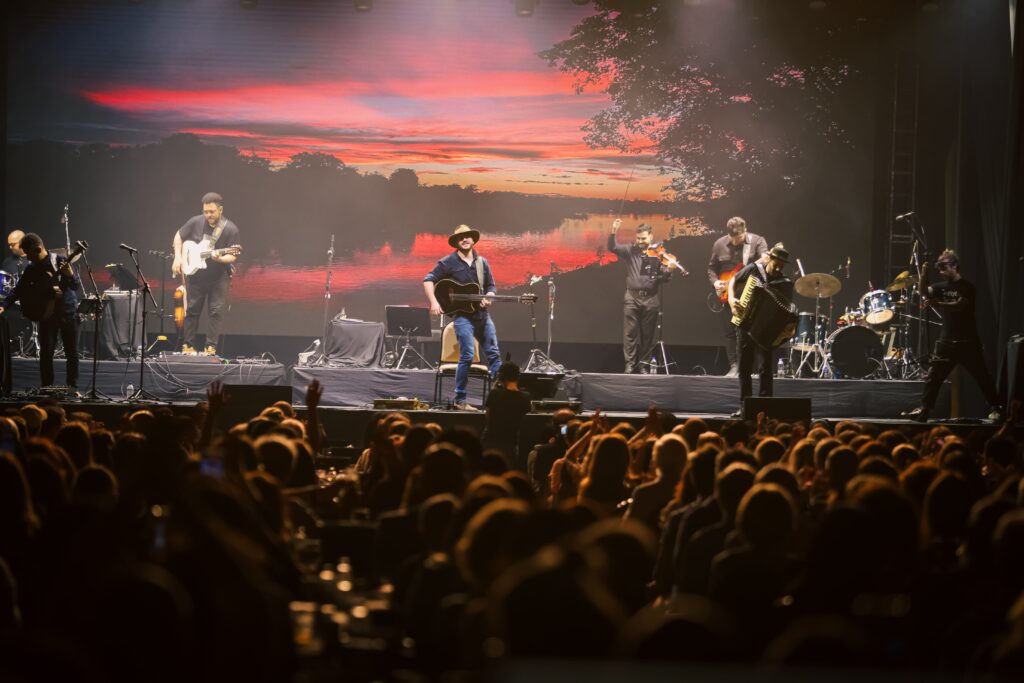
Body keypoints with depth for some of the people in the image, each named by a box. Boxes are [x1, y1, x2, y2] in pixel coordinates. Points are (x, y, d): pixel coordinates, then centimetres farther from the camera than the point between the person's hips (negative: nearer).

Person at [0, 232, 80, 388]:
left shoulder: (61, 261, -9)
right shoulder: (31, 269, 1)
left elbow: (77, 285, -12)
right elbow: (18, 290, 1)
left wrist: (70, 275, -34)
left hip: (68, 312, -2)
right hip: (47, 315, 2)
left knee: (72, 353, 3)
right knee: (46, 353, -3)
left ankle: (73, 387, 14)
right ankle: (47, 388, 5)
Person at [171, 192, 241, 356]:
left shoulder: (230, 229, -14)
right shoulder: (196, 222, -5)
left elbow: (233, 256, -15)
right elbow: (178, 236, 10)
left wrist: (220, 259, -35)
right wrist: (178, 257, 0)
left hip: (219, 277, -3)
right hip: (195, 274, 3)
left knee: (216, 311, -5)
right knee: (192, 310, 6)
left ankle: (211, 347, 0)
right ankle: (188, 345, 14)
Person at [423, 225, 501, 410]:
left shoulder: (482, 262, 10)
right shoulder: (449, 262, -4)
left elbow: (491, 287, 17)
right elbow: (428, 280, -4)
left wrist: (488, 298, -6)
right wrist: (434, 302, -16)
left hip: (482, 314, 6)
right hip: (462, 314, -6)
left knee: (493, 354, 6)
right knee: (467, 356, -14)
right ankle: (460, 400, -7)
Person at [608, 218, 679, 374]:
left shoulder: (657, 254, 1)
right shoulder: (630, 251, 5)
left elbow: (662, 277, 0)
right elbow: (612, 248, -5)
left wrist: (669, 270, -23)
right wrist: (613, 232, -21)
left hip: (651, 298, -1)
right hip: (632, 297, 1)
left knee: (647, 334, 5)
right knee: (630, 332, -2)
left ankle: (644, 364, 13)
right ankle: (630, 364, 0)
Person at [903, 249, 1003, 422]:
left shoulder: (967, 286, -7)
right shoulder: (941, 287, 11)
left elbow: (959, 305, -23)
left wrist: (936, 304, -35)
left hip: (967, 342, -5)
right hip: (946, 341, 5)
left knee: (982, 377, 0)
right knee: (933, 376, -1)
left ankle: (995, 409, 10)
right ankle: (923, 410, 0)